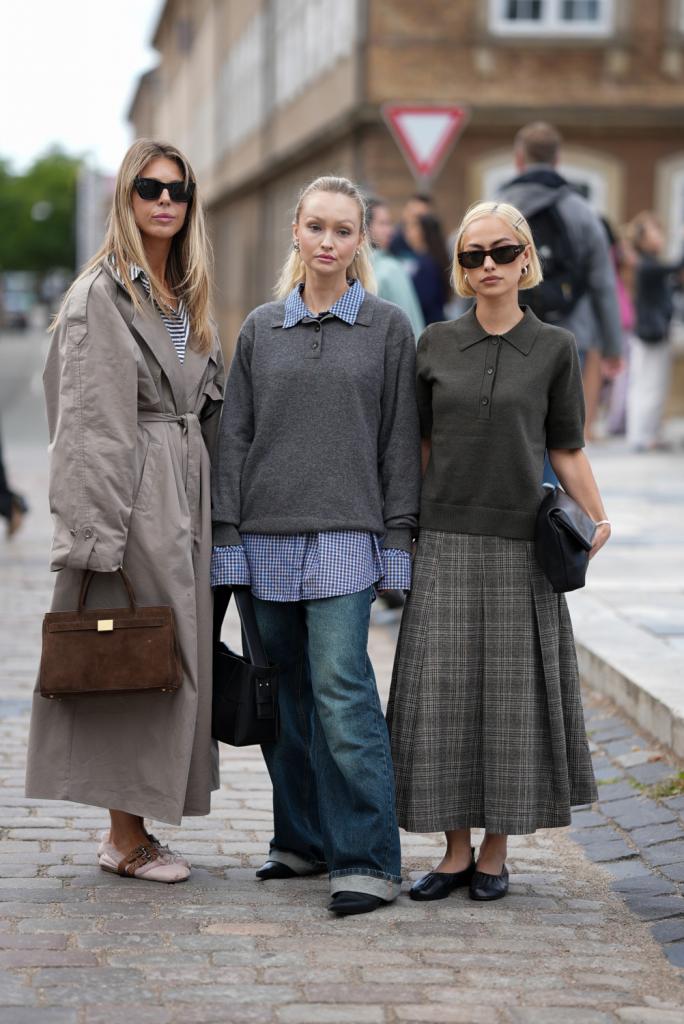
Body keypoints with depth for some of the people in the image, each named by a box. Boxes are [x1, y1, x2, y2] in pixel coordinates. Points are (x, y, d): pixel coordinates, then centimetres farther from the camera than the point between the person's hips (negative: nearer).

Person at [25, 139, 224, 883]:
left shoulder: (186, 298, 17)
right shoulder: (100, 295, -7)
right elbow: (88, 423, -13)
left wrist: (207, 511, 14)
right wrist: (94, 534, -19)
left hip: (186, 498, 8)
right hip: (134, 496, -8)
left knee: (173, 659, 9)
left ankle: (130, 830, 16)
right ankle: (127, 837, 5)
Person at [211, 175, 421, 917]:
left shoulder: (388, 328, 5)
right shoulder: (260, 329, 11)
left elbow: (400, 441, 4)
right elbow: (234, 436, 9)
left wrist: (398, 538, -2)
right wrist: (228, 534, 3)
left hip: (346, 535, -3)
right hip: (267, 536, 3)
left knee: (340, 686, -11)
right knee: (285, 692, 7)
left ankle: (367, 857, -8)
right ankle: (303, 839, 19)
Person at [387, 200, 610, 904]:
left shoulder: (554, 349, 3)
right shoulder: (435, 345, 6)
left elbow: (566, 448, 5)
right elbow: (419, 443, 12)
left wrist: (597, 518, -7)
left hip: (519, 545, -1)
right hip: (445, 541, 1)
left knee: (512, 693, 2)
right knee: (444, 693, 0)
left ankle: (496, 852, 14)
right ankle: (456, 850, 11)